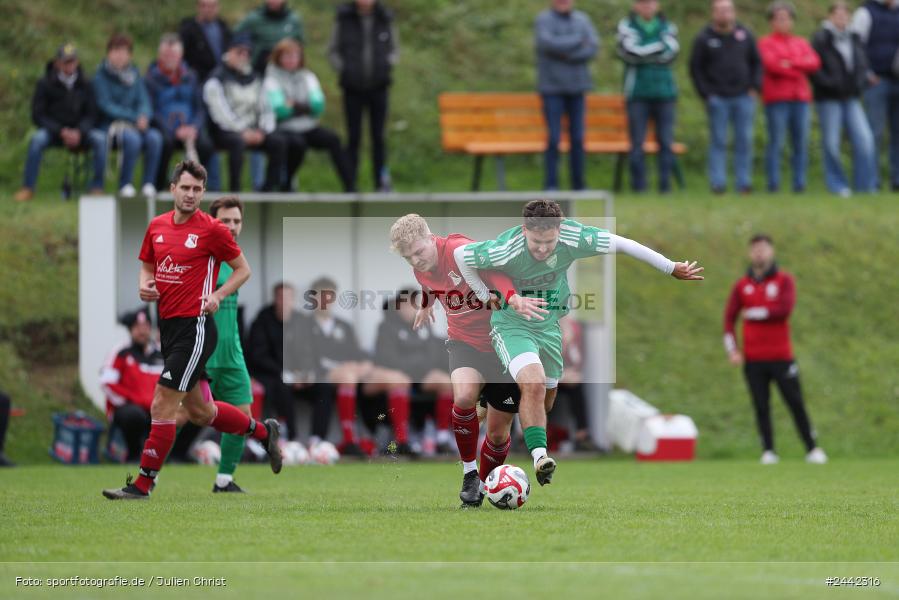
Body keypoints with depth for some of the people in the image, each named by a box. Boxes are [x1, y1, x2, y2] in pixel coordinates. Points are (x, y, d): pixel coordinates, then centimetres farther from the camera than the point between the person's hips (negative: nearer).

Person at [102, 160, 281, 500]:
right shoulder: (157, 226, 9)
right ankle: (263, 431, 38)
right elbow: (147, 265, 22)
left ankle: (143, 485, -5)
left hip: (195, 328, -8)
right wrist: (145, 286, 1)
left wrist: (218, 296, -14)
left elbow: (242, 269, 1)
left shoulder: (212, 230, -8)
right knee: (198, 411, 17)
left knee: (162, 405, -11)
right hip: (168, 327, 8)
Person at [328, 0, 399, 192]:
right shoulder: (344, 19, -2)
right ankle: (350, 182, 6)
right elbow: (333, 51, 7)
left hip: (379, 88, 1)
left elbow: (394, 50, 13)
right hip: (353, 88, -1)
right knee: (354, 138, 2)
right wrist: (343, 69, -6)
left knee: (378, 136, 2)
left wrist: (387, 65, -3)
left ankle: (382, 182, 6)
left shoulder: (384, 19, 2)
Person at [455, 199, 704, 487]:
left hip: (549, 325, 5)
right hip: (511, 324, -5)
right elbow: (460, 254, -13)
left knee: (546, 402, 14)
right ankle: (539, 457, -27)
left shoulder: (574, 238, -21)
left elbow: (620, 244, -9)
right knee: (534, 385, -27)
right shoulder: (504, 250, -29)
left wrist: (671, 267, -1)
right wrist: (485, 296, -8)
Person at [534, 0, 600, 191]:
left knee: (578, 138, 4)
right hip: (552, 88, -4)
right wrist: (578, 41, -9)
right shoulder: (543, 20, -1)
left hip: (576, 88, 4)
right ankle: (551, 185, -6)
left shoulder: (582, 20, 9)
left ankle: (579, 185, 11)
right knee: (554, 138, -9)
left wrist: (567, 54, -14)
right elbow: (548, 43, -18)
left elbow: (593, 47, -3)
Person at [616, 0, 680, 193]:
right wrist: (659, 47, -7)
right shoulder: (626, 26, 4)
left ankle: (665, 183, 2)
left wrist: (643, 54, -10)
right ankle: (638, 184, 0)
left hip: (664, 92, 2)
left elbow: (670, 54, -6)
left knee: (666, 141, -2)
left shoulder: (667, 27, 11)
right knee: (637, 142, -4)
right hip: (638, 94, -2)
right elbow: (631, 52, -12)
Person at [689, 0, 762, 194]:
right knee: (718, 141, -3)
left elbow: (756, 62, 15)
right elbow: (695, 68, 4)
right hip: (717, 98, -2)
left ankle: (743, 182, 5)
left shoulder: (745, 35, 9)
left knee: (744, 141, 1)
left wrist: (754, 87, 3)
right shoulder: (704, 38, 2)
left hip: (743, 97, 2)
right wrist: (705, 94, -5)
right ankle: (718, 183, -3)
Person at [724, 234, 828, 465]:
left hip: (781, 357, -2)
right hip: (753, 359, 2)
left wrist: (753, 313, -9)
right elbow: (729, 319, 8)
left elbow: (785, 309, -14)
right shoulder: (742, 285, 10)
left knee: (796, 403, -2)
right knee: (761, 407, 0)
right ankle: (768, 452, 3)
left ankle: (812, 449, 3)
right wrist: (732, 349, -3)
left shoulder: (784, 280, 3)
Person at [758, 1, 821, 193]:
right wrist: (800, 69, -3)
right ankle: (773, 183, -8)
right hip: (776, 100, -4)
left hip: (800, 99, 4)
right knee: (776, 143, -9)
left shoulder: (801, 43, 19)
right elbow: (771, 64, -11)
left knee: (801, 143, 1)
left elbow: (814, 63, 2)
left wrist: (791, 63, -10)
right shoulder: (766, 43, 6)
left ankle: (799, 183, 3)